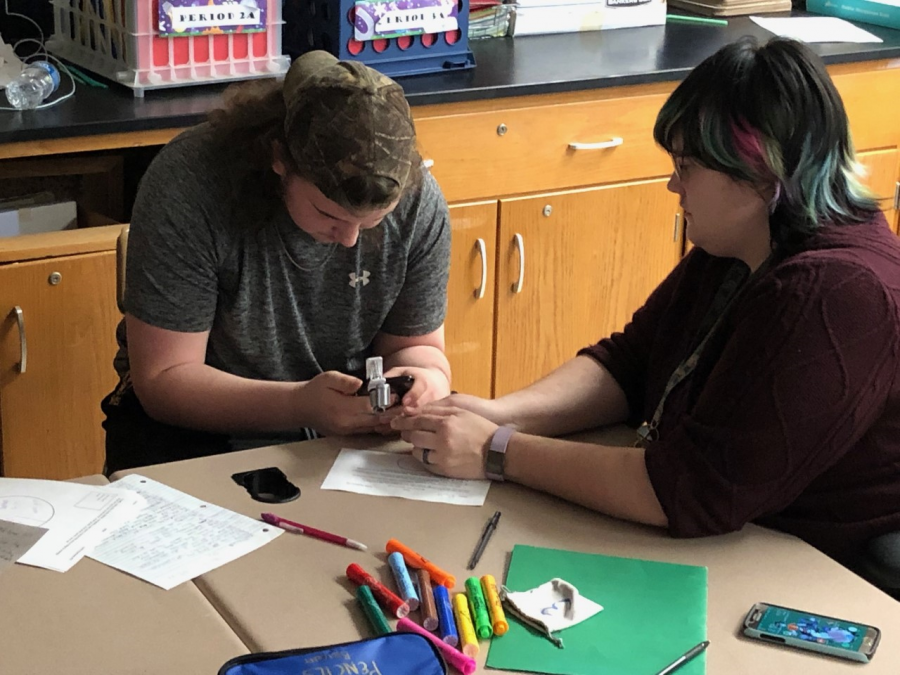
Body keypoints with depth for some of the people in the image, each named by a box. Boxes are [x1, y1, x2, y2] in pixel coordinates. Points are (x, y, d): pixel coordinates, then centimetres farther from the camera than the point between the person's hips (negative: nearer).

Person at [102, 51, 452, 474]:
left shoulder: (418, 202, -13)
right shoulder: (187, 184, -24)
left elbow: (414, 345, 2)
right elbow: (162, 380, -20)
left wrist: (428, 378, -23)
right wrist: (300, 404, -33)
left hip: (353, 434, 2)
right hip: (197, 430, -2)